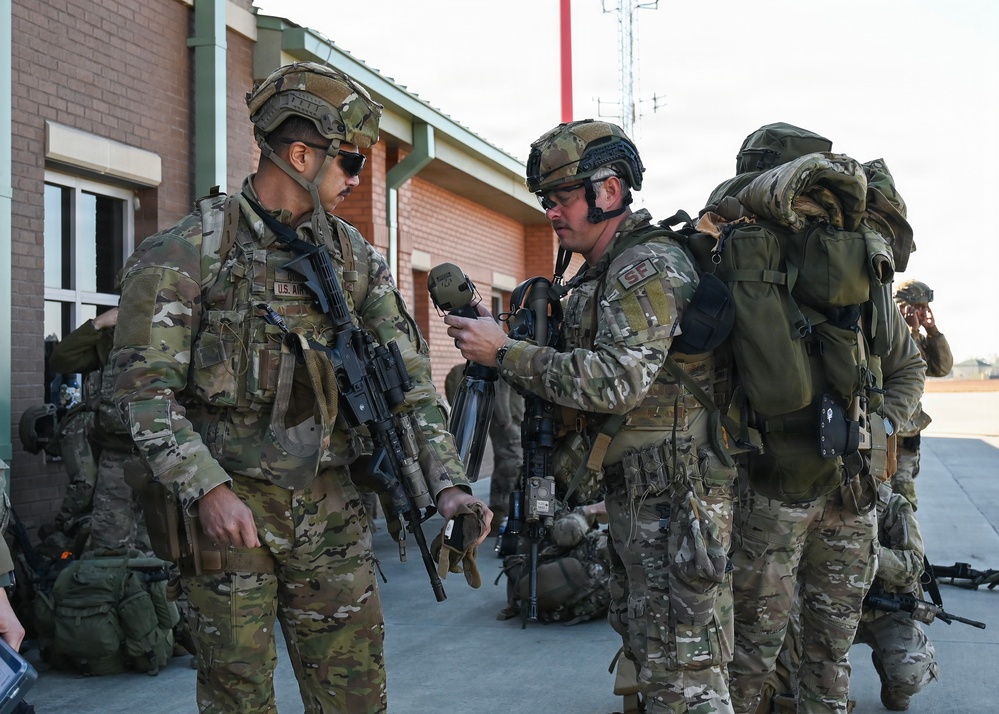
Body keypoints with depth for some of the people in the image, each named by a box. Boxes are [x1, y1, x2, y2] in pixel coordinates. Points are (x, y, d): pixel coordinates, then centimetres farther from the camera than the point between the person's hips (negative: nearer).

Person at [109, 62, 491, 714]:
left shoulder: (354, 258, 8)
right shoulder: (187, 252, -7)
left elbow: (409, 378, 5)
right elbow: (145, 388, -12)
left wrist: (448, 482, -7)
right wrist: (208, 489, -25)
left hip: (329, 508, 4)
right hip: (228, 507, -4)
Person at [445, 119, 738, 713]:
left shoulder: (649, 268, -15)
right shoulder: (600, 274, 18)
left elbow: (616, 380, -26)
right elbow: (587, 382, 18)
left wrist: (504, 352, -21)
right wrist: (501, 340, 5)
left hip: (673, 496, -11)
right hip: (636, 495, 11)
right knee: (645, 648, 19)